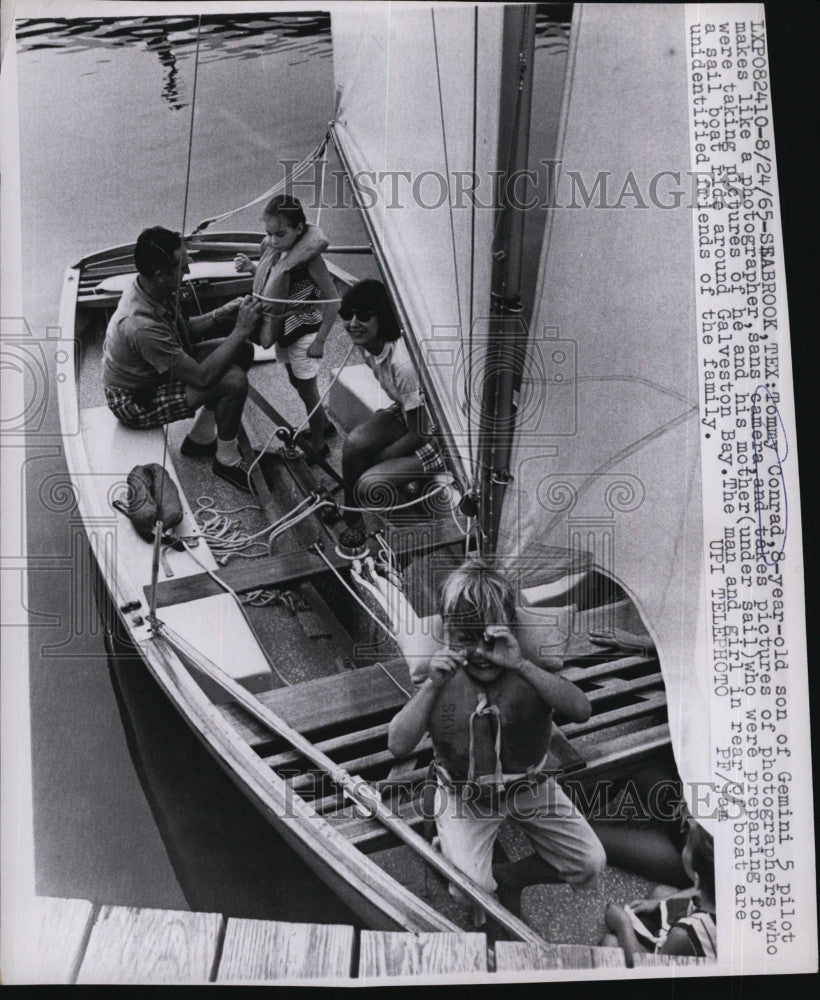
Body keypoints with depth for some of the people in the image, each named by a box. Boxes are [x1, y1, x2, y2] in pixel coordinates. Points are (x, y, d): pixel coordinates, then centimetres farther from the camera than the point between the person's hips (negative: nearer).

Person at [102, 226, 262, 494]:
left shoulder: (150, 289, -10)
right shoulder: (141, 326, -37)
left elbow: (185, 329, 9)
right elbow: (202, 377, -33)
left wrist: (222, 314, -10)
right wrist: (241, 331, -27)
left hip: (158, 370, 9)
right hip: (136, 403, -9)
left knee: (242, 352, 5)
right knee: (233, 381, -26)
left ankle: (200, 438, 15)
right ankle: (226, 461, -3)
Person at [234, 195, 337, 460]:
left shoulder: (309, 259, -25)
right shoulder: (272, 249, -4)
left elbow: (332, 300, -21)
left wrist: (320, 341, -21)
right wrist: (250, 267, -6)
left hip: (303, 333, -8)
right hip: (282, 331, 8)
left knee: (307, 389, 6)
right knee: (296, 381, 24)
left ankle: (318, 445, 24)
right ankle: (324, 425, 45)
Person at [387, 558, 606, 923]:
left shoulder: (529, 667, -15)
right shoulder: (440, 675, -15)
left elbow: (581, 711, -32)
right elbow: (398, 746, -21)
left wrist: (520, 665, -40)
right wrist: (432, 685, -31)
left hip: (529, 785, 2)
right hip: (464, 794, -2)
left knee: (591, 864, -4)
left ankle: (508, 876, 18)